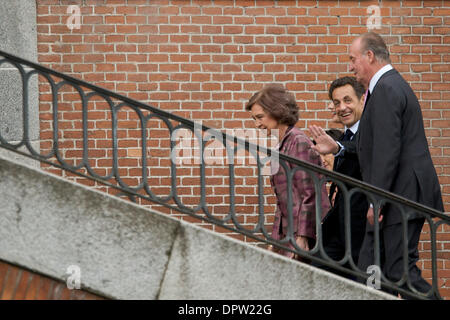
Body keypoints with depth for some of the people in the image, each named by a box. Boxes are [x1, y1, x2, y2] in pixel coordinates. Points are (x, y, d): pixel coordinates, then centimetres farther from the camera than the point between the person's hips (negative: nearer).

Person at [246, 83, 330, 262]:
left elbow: (309, 195, -14)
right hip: (287, 233, 8)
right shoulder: (281, 146, 19)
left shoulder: (299, 143, -9)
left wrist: (302, 238, -18)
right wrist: (275, 241, 20)